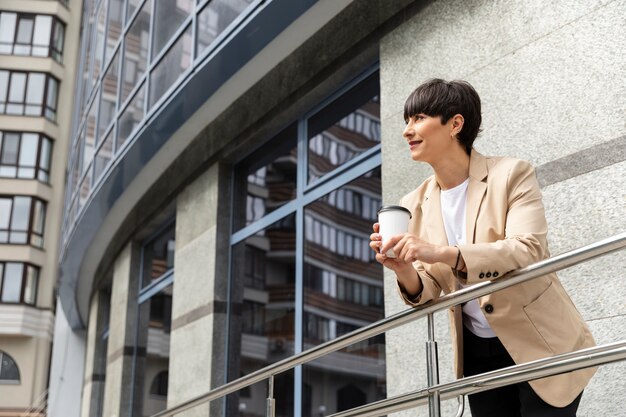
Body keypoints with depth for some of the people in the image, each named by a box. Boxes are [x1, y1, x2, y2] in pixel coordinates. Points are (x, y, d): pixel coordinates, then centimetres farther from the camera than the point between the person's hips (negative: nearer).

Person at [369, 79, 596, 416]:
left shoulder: (511, 174, -12)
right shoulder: (415, 205, 1)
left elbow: (528, 251, -26)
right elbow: (428, 293, 0)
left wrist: (443, 253, -38)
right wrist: (405, 272, -23)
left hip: (541, 345, -4)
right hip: (479, 354, 5)